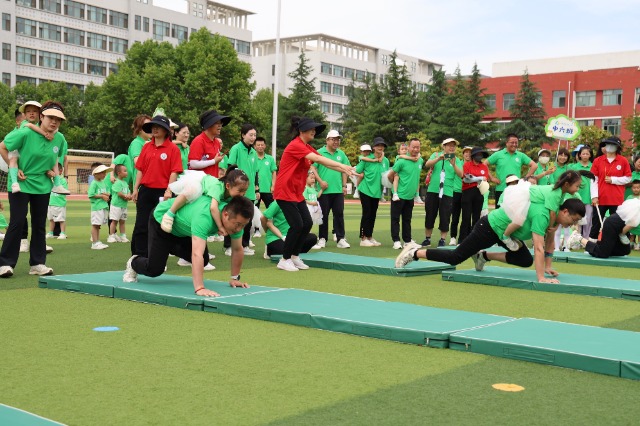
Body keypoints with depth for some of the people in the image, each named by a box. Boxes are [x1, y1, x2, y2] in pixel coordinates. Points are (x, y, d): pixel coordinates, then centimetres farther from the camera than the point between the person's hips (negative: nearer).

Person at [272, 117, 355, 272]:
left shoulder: (307, 147, 11)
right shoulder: (295, 145, -17)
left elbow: (324, 162, 5)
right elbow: (317, 159, -27)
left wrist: (344, 170, -7)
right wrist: (342, 165, -30)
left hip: (297, 193, 9)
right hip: (285, 192, -9)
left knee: (307, 223, 4)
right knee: (297, 225, -11)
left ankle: (294, 256, 17)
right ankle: (285, 260, 3)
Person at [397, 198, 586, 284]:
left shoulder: (553, 215, -1)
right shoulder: (542, 215, -31)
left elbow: (549, 243, 10)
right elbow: (539, 248, -35)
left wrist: (548, 267, 7)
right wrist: (541, 279, -36)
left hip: (505, 232, 9)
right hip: (490, 227, -9)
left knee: (526, 261, 5)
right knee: (455, 258, -4)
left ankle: (484, 255, 16)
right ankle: (414, 252, 8)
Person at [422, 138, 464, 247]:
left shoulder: (457, 160, 5)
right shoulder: (436, 155, 6)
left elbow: (460, 174, -12)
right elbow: (427, 164, -12)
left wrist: (454, 164, -29)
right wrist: (438, 158, -28)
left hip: (447, 193, -1)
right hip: (433, 191, 1)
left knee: (445, 218, -1)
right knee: (430, 216, 7)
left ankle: (442, 240, 8)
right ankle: (427, 239, 18)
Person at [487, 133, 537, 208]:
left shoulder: (521, 156, 7)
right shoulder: (498, 155, 3)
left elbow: (534, 165, 8)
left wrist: (526, 177, 0)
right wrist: (491, 178, -3)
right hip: (501, 190, -1)